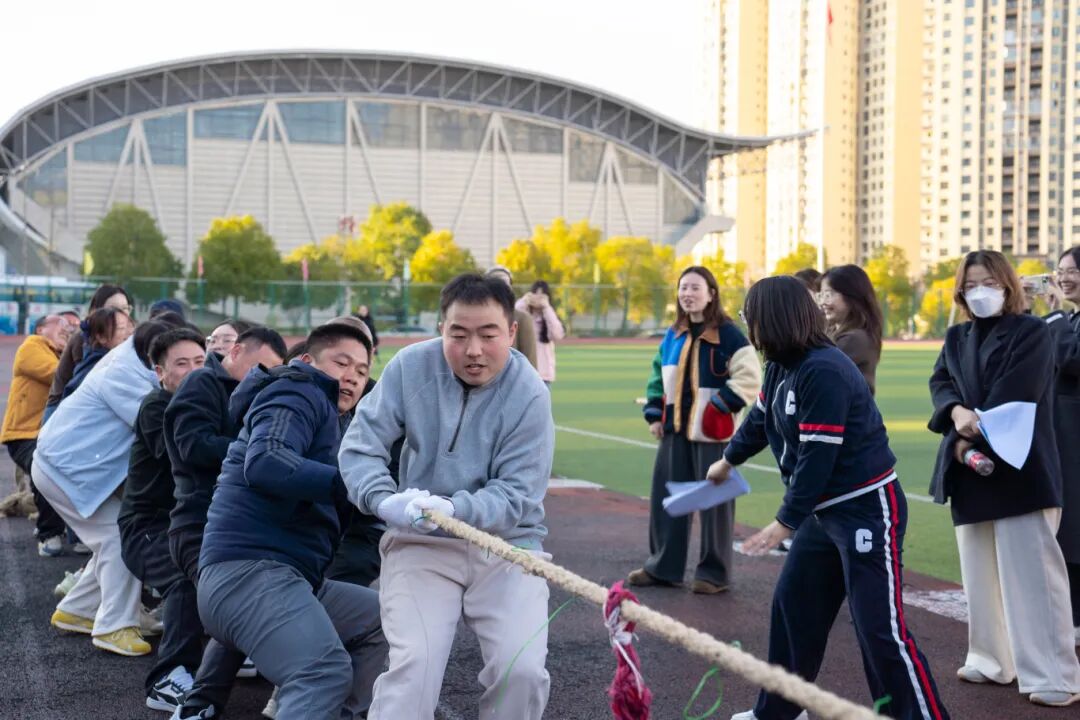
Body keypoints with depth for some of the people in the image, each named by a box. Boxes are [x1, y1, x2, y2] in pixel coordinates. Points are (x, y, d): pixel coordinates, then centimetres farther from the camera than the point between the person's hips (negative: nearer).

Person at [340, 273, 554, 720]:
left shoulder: (530, 395, -12)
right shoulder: (411, 367, -6)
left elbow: (516, 495, -16)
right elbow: (360, 448, -7)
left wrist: (456, 510, -36)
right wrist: (386, 502, -28)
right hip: (422, 542, 1)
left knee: (522, 671, -16)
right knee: (413, 666, -20)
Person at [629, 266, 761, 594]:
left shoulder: (728, 335, -10)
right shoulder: (673, 336, 11)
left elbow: (749, 378, -13)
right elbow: (658, 377, 20)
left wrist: (720, 406, -17)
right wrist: (654, 415, 11)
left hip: (712, 432, -7)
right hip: (675, 430, 7)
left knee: (713, 501, 1)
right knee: (665, 497, 10)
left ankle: (714, 572, 12)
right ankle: (662, 566, 22)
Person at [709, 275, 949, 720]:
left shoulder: (823, 371, -24)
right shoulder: (782, 365, 6)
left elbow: (817, 457, -25)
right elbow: (762, 418, 25)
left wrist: (785, 522, -19)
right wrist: (728, 459, 41)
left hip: (867, 510, -10)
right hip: (825, 510, 10)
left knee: (880, 627, -9)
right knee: (792, 605, 15)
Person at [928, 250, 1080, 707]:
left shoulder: (1031, 331, -2)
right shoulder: (956, 338, 16)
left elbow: (1015, 394, -13)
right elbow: (939, 382, 2)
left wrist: (972, 436, -15)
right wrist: (957, 413, -19)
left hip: (1019, 467, -6)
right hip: (971, 468, 6)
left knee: (1031, 570, -9)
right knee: (981, 571, 10)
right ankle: (992, 659, 21)